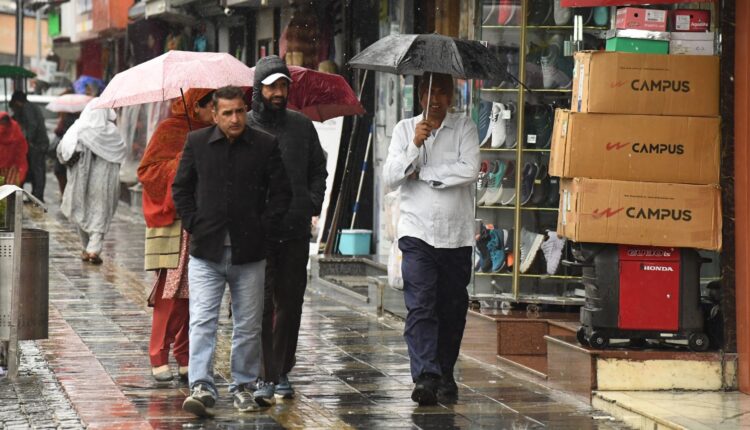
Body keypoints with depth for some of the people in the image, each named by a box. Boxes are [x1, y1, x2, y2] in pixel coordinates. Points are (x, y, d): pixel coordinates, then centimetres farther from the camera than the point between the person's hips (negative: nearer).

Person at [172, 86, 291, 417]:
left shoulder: (266, 146, 0)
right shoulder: (197, 143, 3)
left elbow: (280, 192, 5)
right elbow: (180, 188, 10)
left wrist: (263, 228, -4)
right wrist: (193, 225, 0)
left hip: (249, 252, 0)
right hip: (206, 252, 0)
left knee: (248, 325, 8)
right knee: (202, 321, -9)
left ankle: (243, 386, 20)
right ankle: (202, 389, -13)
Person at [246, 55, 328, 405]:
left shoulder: (302, 126, 11)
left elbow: (318, 170, 20)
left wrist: (313, 206, 6)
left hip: (295, 231, 4)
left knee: (290, 303, 9)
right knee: (262, 303, -9)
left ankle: (282, 373, 20)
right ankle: (266, 378, -12)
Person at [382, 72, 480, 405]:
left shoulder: (464, 128, 4)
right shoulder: (405, 129, 8)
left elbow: (469, 171, -12)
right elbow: (390, 177, -2)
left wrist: (422, 172, -8)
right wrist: (415, 145, -15)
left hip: (456, 234, 0)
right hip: (417, 231, 0)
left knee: (452, 308, 6)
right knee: (420, 306, -13)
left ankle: (445, 375, 19)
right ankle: (425, 377, -21)